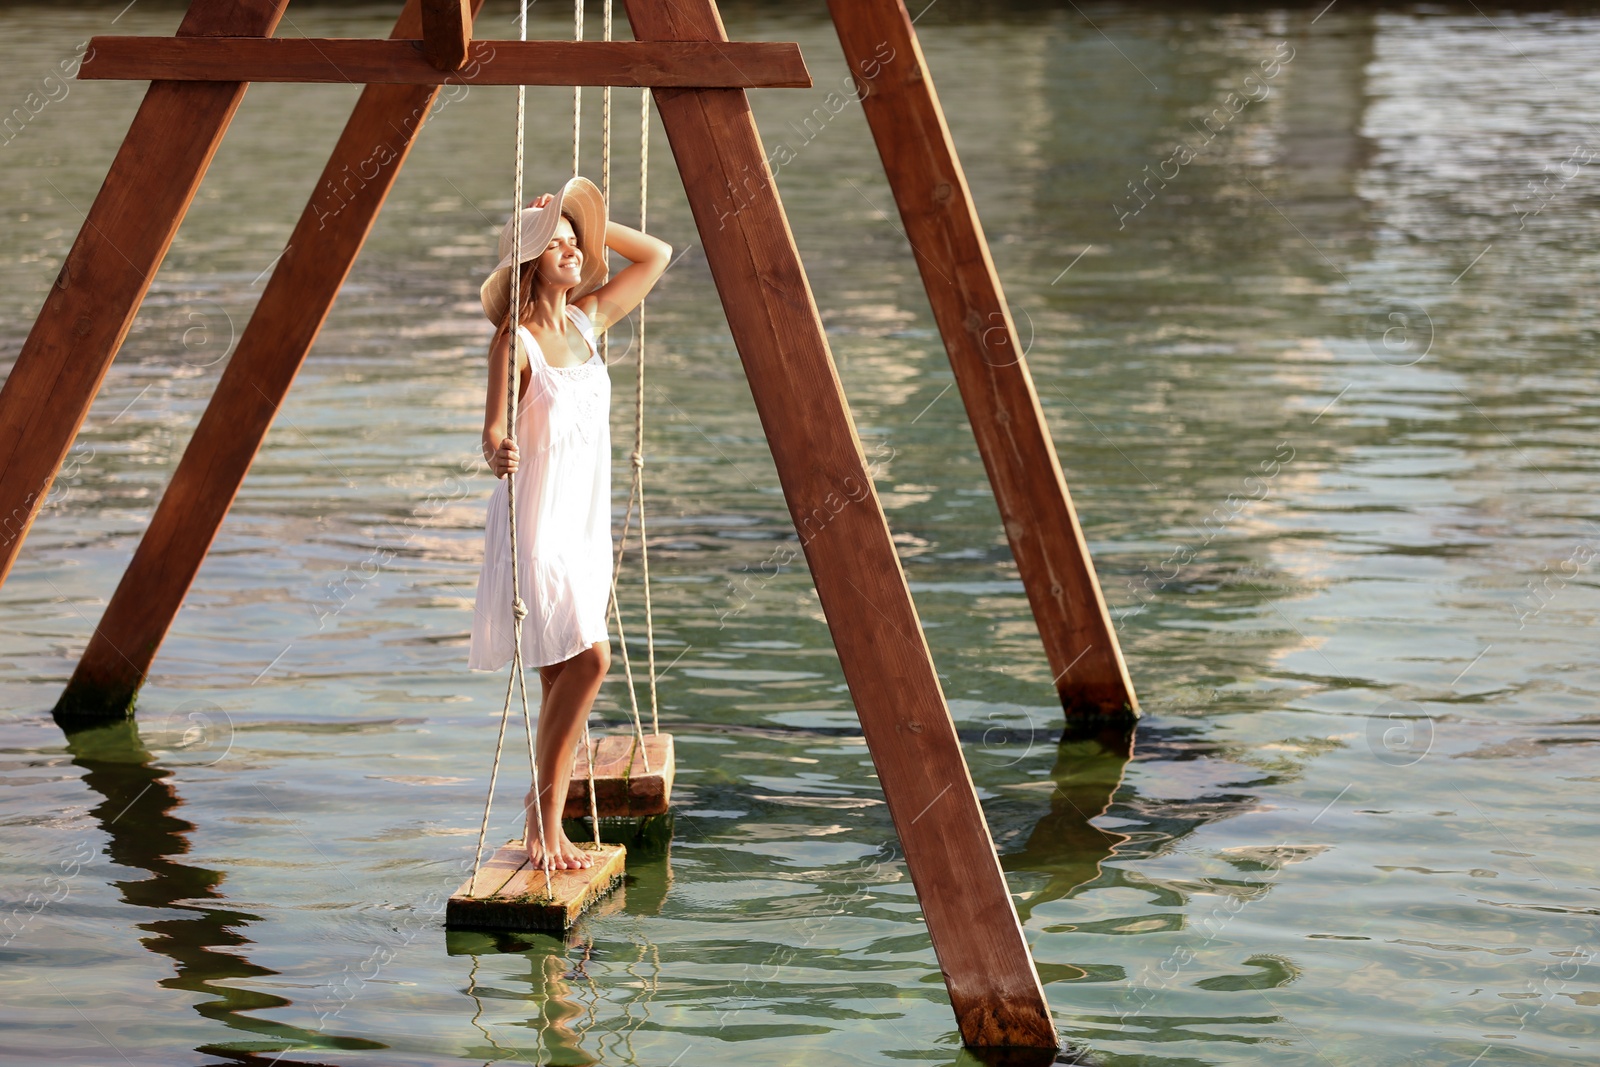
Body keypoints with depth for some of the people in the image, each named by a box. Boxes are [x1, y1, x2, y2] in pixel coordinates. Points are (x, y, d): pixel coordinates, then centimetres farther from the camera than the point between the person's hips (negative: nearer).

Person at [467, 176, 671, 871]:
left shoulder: (588, 320, 8)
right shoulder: (515, 342, -12)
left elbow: (657, 255, 18)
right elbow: (494, 430, -22)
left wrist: (588, 221, 9)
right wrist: (496, 451, -44)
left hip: (582, 520, 7)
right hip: (535, 519, -7)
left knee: (566, 673, 7)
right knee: (588, 657, -17)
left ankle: (545, 823, 13)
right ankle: (544, 819, -7)